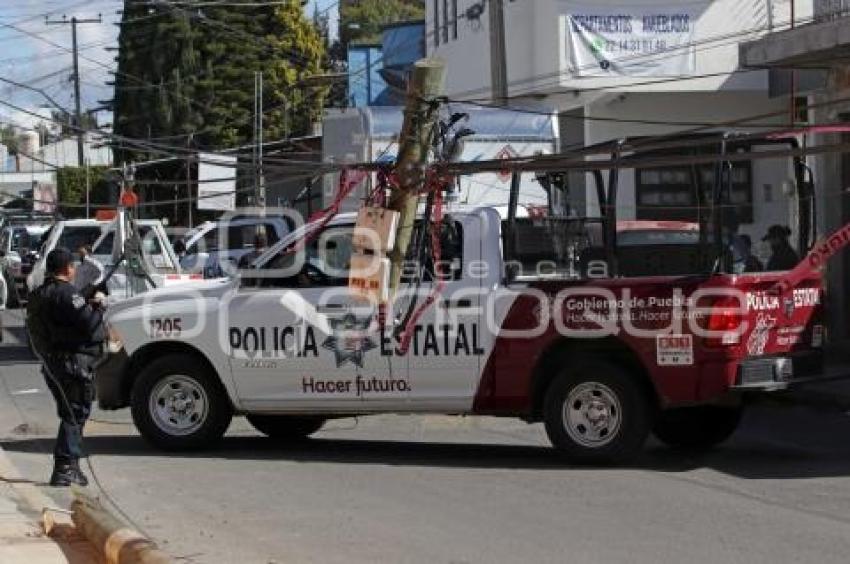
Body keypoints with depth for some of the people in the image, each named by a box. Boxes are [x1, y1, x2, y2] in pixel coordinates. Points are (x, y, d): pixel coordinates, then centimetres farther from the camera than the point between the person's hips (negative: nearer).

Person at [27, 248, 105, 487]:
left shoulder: (38, 295, 16)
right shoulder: (65, 293, -15)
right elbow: (89, 323, -20)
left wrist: (88, 305, 10)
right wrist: (97, 305, 0)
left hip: (51, 363, 10)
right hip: (72, 361, -10)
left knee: (71, 414, 18)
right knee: (74, 415, -6)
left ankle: (69, 467, 22)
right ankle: (65, 469, -10)